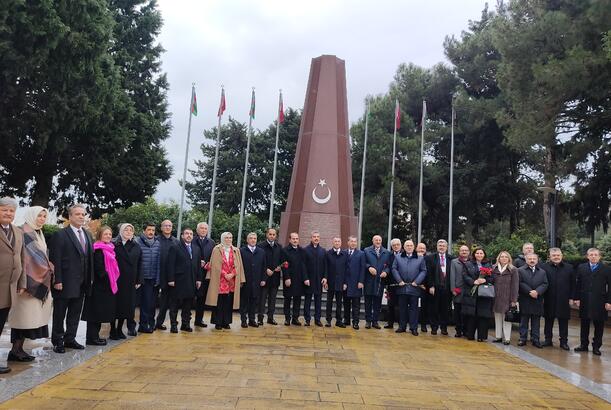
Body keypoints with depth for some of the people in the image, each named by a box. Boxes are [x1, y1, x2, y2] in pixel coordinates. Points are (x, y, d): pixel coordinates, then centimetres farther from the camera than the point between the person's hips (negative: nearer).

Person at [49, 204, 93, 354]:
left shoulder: (87, 234, 11)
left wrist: (90, 278, 8)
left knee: (75, 313, 14)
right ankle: (57, 341, 18)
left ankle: (70, 339, 25)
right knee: (59, 314, 7)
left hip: (81, 283, 6)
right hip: (65, 283, -6)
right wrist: (57, 281, -16)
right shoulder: (60, 235, -8)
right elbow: (55, 260, -12)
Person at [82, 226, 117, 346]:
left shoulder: (109, 248, 14)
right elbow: (99, 268, -20)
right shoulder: (98, 249, -14)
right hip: (99, 285, -9)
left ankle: (94, 335, 21)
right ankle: (92, 337, 3)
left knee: (100, 312, 13)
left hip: (107, 285, 9)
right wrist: (107, 280, -15)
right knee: (96, 311, -3)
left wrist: (113, 280, 10)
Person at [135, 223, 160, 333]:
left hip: (154, 278, 4)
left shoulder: (157, 243, 7)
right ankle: (144, 325, 8)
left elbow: (159, 261, 6)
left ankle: (150, 323, 24)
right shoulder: (138, 242, -6)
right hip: (144, 278, -4)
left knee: (152, 301, 11)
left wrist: (158, 277, 2)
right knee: (146, 301, -3)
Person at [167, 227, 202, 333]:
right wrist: (171, 279, -14)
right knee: (175, 304, 3)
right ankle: (173, 325, 10)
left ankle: (186, 324, 18)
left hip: (191, 282, 5)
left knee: (188, 304, 9)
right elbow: (171, 265, -9)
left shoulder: (196, 249, 13)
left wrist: (199, 279, 8)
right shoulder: (175, 248, -4)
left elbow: (198, 265, 14)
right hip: (178, 281, -5)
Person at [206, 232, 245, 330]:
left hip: (232, 281, 3)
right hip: (220, 280, -3)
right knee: (219, 302, -2)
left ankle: (226, 322, 9)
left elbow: (238, 266, 8)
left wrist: (232, 274, -7)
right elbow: (216, 265, -4)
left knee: (229, 302, 2)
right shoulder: (217, 249, 2)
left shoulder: (236, 251, 11)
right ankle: (218, 322, 5)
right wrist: (225, 275, -10)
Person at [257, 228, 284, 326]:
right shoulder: (261, 246, -4)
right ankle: (260, 318, 4)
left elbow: (282, 260, 13)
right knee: (262, 298, -1)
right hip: (264, 276, -4)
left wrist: (280, 267, -5)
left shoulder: (279, 247, 10)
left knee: (273, 298, 10)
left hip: (275, 276, 4)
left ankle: (270, 317, 17)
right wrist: (266, 270, -13)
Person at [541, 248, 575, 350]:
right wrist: (541, 297, -3)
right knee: (548, 321, 10)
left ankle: (564, 342, 15)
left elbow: (573, 284, 5)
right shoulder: (544, 267, -1)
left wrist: (571, 298, 1)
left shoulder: (569, 268, 3)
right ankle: (548, 339, 20)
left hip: (564, 300, 0)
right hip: (549, 300, 0)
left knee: (563, 322, 6)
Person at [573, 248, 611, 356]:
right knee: (584, 324, 9)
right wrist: (576, 298, -1)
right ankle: (584, 345, 19)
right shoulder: (581, 268, 7)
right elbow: (578, 285, 5)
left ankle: (596, 346, 15)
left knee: (599, 325, 5)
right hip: (585, 301, 2)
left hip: (600, 302, -2)